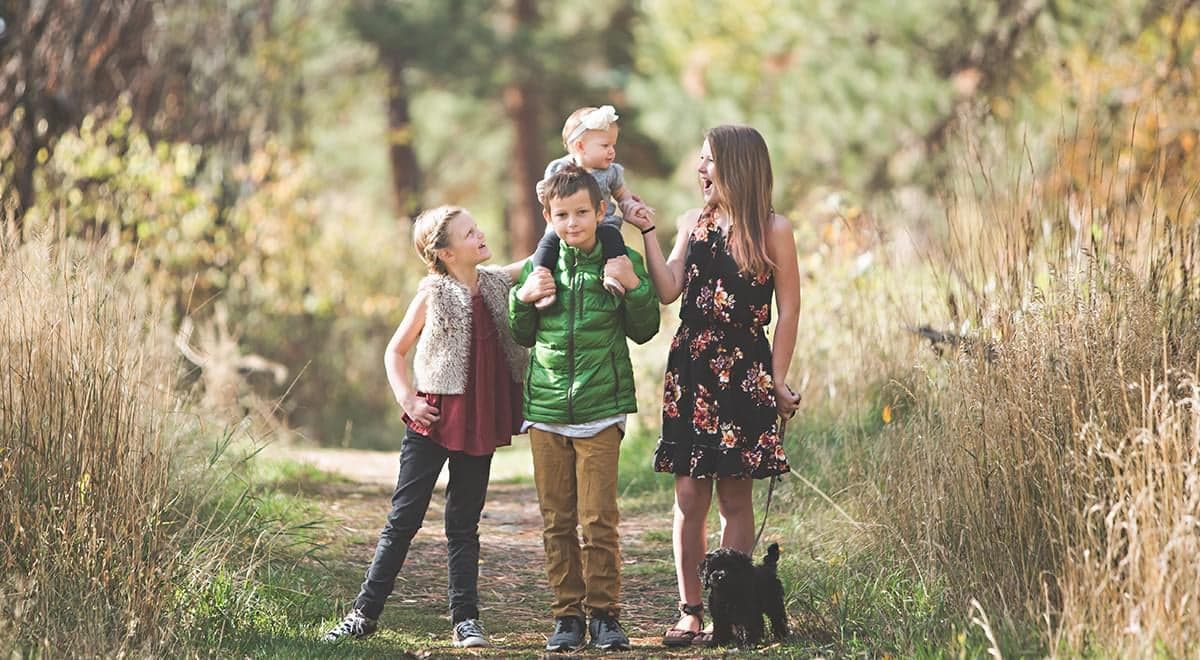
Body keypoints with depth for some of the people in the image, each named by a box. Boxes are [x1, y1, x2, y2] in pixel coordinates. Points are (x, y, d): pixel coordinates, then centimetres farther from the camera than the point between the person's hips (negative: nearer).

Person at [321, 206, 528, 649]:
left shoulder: (497, 283, 6)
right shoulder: (433, 294, -4)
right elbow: (395, 351, 3)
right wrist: (407, 400, -7)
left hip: (478, 424, 4)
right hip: (435, 418, -4)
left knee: (464, 525, 9)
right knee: (404, 518, -1)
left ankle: (465, 620, 10)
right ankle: (365, 612, 5)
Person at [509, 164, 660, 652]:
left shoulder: (621, 264, 0)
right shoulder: (540, 267, 6)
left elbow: (644, 332, 4)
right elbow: (522, 337, 16)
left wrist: (635, 287, -11)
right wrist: (523, 298, -3)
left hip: (600, 410, -3)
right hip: (546, 410, 3)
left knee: (599, 520, -5)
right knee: (556, 521, 6)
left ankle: (604, 613, 5)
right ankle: (567, 614, 14)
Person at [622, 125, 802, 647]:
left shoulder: (773, 230, -2)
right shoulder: (693, 223, 10)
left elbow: (788, 309, -1)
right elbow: (668, 290, 0)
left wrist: (777, 381, -5)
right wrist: (647, 232, -5)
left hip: (744, 374, -3)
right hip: (690, 370, 3)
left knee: (735, 496, 2)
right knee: (689, 495, 0)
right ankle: (690, 610, 4)